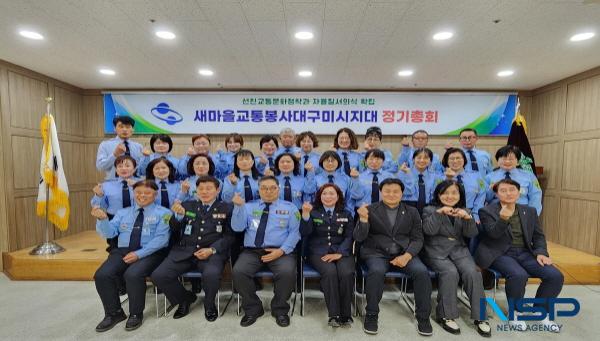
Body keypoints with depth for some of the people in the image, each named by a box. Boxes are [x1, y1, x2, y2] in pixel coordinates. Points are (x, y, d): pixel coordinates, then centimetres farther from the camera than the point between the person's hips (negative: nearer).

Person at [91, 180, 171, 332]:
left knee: (133, 275, -29)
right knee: (102, 275, -18)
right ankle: (114, 313, 6)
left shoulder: (163, 213, 0)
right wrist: (102, 219, -13)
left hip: (150, 253, -5)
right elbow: (109, 233, 6)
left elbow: (161, 239, -9)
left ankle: (136, 314, -2)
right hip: (123, 251, 5)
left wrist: (139, 254, -18)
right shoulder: (122, 212, 17)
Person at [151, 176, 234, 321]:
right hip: (184, 251, 4)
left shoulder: (227, 208, 7)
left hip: (212, 252, -3)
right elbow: (174, 231, 11)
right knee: (158, 275, -17)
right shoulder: (187, 205, 16)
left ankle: (209, 304, 4)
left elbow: (229, 236, 1)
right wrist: (178, 215, -11)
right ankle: (185, 299, 13)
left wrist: (212, 250, -15)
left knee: (211, 274, -32)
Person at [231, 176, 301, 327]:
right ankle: (252, 309, 3)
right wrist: (239, 206, -14)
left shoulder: (289, 207, 8)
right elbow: (237, 227, 1)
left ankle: (280, 309, 1)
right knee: (238, 272, -25)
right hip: (252, 251, 2)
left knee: (287, 272, -30)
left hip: (280, 251, -1)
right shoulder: (249, 206, 13)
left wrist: (281, 250, -14)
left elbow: (294, 232, 0)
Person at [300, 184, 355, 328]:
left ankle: (346, 314, -11)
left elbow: (349, 237, 4)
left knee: (347, 273, -28)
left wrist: (339, 253, -12)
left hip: (342, 252, 1)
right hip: (319, 252, -1)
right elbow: (304, 233, -4)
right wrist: (305, 214, -21)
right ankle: (334, 314, -19)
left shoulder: (346, 214, 13)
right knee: (330, 272, -31)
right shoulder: (313, 212, 9)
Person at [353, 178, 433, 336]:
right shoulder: (370, 210, 1)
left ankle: (423, 317, -3)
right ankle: (371, 315, -10)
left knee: (422, 272, -25)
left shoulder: (412, 212, 10)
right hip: (376, 252, -2)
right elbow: (359, 238, -4)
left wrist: (407, 255, -14)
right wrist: (363, 218, -24)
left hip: (404, 253, 3)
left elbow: (418, 239, 6)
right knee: (376, 271, -32)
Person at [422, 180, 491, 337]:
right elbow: (429, 230, -13)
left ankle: (480, 317, -9)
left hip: (459, 250, 3)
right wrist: (439, 212, -24)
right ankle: (446, 316, -14)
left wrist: (467, 218, -19)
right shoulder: (429, 210, 4)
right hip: (436, 251, -3)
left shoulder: (465, 211, 14)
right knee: (450, 273, -28)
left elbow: (471, 234, 0)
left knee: (473, 273, -24)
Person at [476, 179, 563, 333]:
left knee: (556, 276, -14)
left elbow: (538, 235, 16)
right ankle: (514, 313, -5)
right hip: (500, 254, -5)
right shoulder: (486, 211, -4)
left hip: (524, 253, 6)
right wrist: (503, 218, -35)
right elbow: (494, 234, -16)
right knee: (519, 275, -32)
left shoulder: (530, 211, 13)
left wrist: (541, 252, -2)